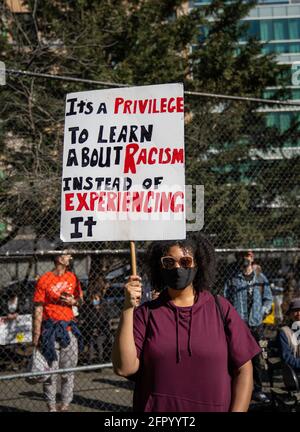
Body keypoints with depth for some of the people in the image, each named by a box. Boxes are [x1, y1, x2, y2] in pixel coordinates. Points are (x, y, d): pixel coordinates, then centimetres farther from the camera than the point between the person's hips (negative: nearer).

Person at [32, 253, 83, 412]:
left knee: (68, 372, 8)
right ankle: (51, 407, 14)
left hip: (69, 329, 4)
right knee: (50, 372, 1)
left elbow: (80, 298, 20)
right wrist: (36, 337, -10)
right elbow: (38, 310, -7)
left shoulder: (72, 278, 8)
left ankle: (65, 405, 18)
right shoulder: (44, 280, -6)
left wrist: (73, 301, -4)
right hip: (50, 329, -4)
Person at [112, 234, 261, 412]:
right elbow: (124, 368, -13)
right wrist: (128, 308, -16)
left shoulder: (221, 309, -2)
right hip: (156, 407, 0)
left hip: (214, 407, 1)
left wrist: (237, 410, -12)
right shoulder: (146, 312, -3)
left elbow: (243, 370, -2)